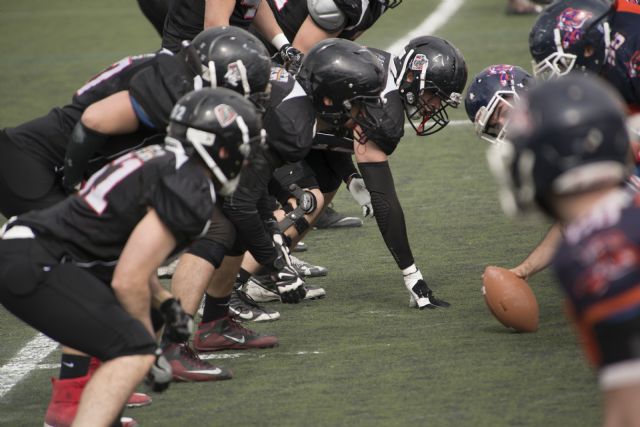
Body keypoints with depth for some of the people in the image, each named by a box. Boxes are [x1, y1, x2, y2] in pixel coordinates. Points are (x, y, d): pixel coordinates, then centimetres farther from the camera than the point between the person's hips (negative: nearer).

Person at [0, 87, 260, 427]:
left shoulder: (159, 160, 17)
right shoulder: (189, 193, -12)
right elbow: (128, 282, -15)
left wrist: (166, 303, 27)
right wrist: (153, 351, -3)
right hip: (34, 268, -11)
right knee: (134, 352, -19)